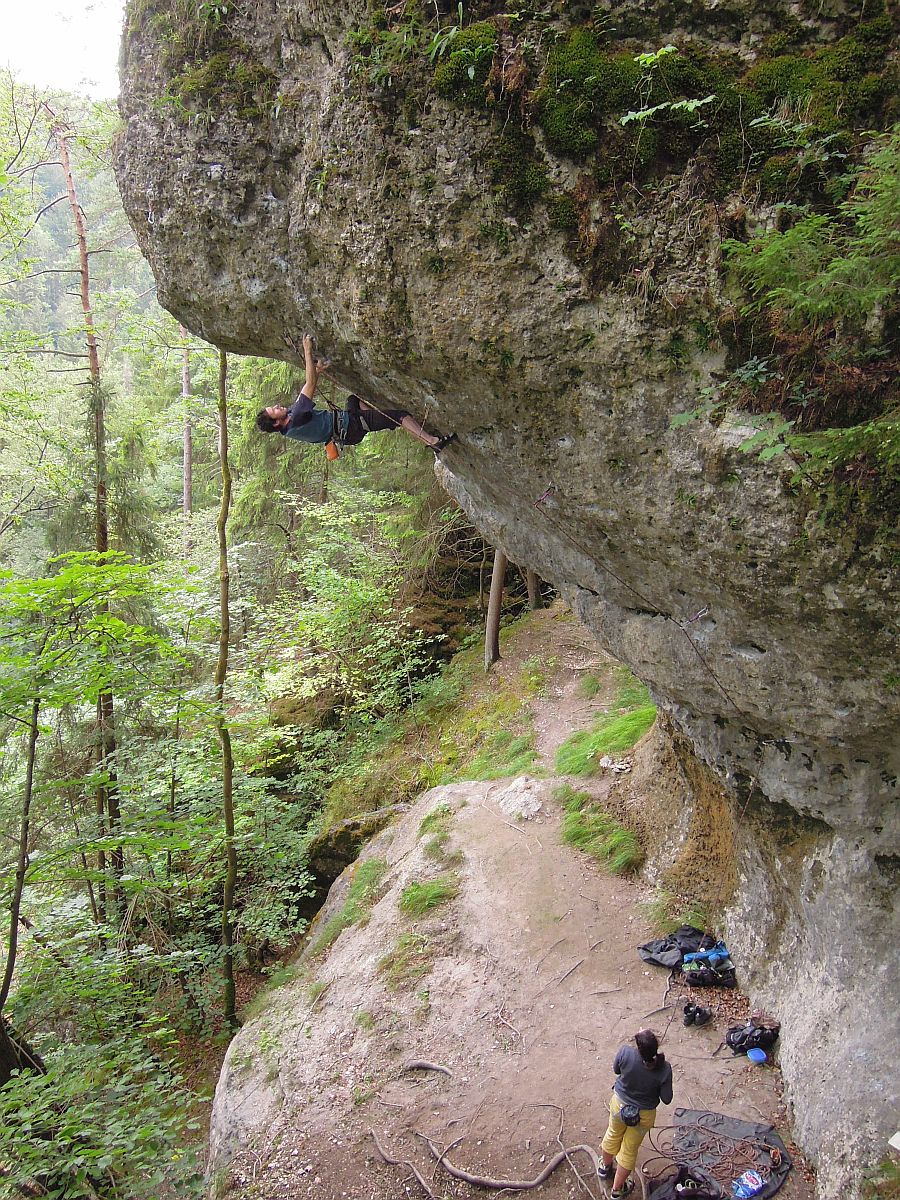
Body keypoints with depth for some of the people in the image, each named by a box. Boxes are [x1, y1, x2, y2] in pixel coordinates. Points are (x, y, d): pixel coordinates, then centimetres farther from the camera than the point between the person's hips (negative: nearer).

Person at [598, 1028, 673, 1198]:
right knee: (629, 1150, 23)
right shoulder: (664, 1070, -33)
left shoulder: (626, 1053, -31)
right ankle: (617, 1189, 43)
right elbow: (666, 1099, -18)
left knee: (613, 1135, 31)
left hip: (619, 1104, 1)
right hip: (643, 1115, -1)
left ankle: (606, 1167, 58)